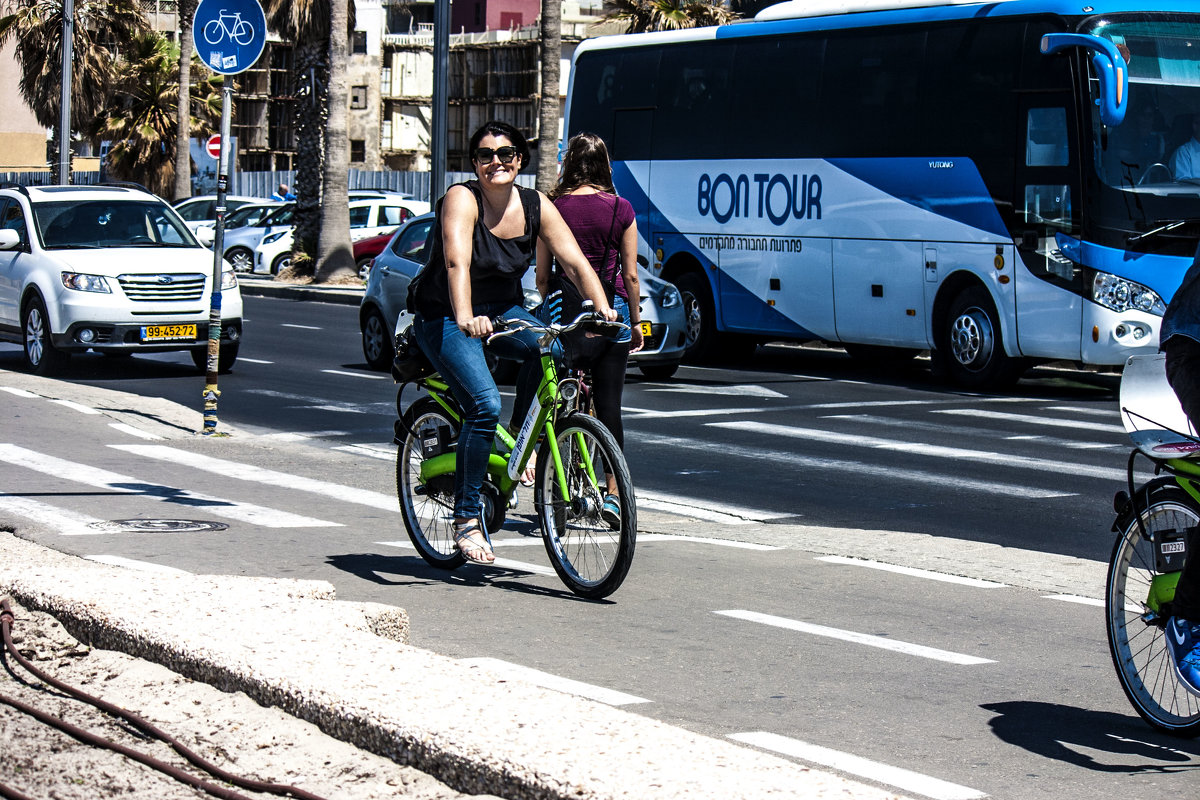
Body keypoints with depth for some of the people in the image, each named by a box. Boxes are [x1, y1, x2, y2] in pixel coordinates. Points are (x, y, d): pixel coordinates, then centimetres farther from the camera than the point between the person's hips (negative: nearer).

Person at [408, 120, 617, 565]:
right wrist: (466, 319, -51)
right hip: (444, 316, -5)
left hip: (502, 311, 5)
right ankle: (467, 516, -12)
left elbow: (574, 261, -11)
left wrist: (602, 309, -28)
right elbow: (457, 263, -35)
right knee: (484, 405, -24)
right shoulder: (462, 199, -20)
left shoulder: (535, 206, -5)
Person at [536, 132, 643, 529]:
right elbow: (630, 275, 2)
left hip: (563, 309, 0)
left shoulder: (552, 208, -1)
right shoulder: (620, 209, -1)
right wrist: (636, 321, 13)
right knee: (608, 405, 4)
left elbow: (542, 275, 3)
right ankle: (613, 493, 1)